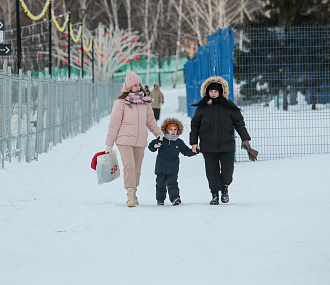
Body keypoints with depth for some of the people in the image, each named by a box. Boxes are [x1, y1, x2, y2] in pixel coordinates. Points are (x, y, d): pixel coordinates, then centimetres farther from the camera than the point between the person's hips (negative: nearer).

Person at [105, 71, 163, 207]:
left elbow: (150, 119, 24)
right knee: (129, 166, -16)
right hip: (125, 140, -4)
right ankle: (131, 196, -20)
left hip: (140, 141, 5)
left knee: (137, 169, 5)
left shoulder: (145, 101, 11)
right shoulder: (121, 102, -3)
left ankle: (132, 195, 14)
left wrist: (159, 134, 20)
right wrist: (109, 144, -1)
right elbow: (114, 123, -1)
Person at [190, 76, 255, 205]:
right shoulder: (202, 107, 3)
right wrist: (194, 142, 6)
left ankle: (224, 187, 26)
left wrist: (245, 139, 0)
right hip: (208, 146, 1)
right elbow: (194, 125, 11)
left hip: (227, 145, 0)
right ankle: (215, 194, 14)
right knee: (212, 171, 1)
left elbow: (239, 123, 6)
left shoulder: (229, 106, 1)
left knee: (227, 169, -2)